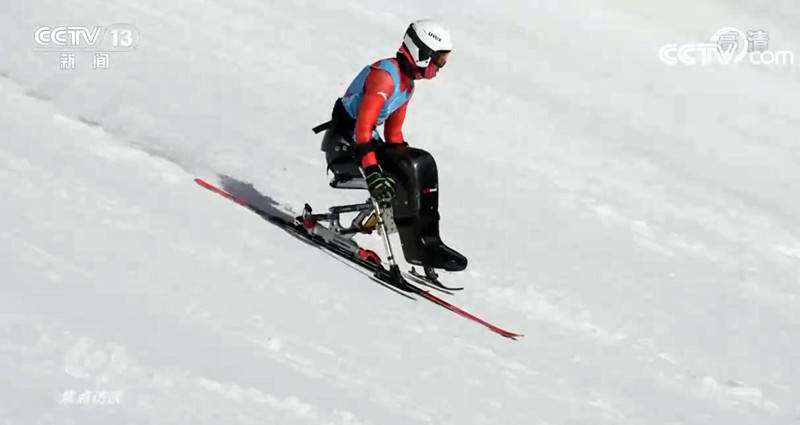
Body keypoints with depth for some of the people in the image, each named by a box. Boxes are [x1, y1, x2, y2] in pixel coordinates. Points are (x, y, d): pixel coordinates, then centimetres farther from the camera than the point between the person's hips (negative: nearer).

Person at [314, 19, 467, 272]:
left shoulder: (407, 83, 11)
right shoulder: (385, 75, -20)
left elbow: (393, 133, 21)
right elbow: (363, 127, -30)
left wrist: (406, 165, 19)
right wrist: (372, 171, -37)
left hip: (366, 144, 10)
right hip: (344, 148, -10)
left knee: (424, 164, 2)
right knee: (405, 173, -25)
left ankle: (428, 240, -2)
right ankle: (416, 248, -23)